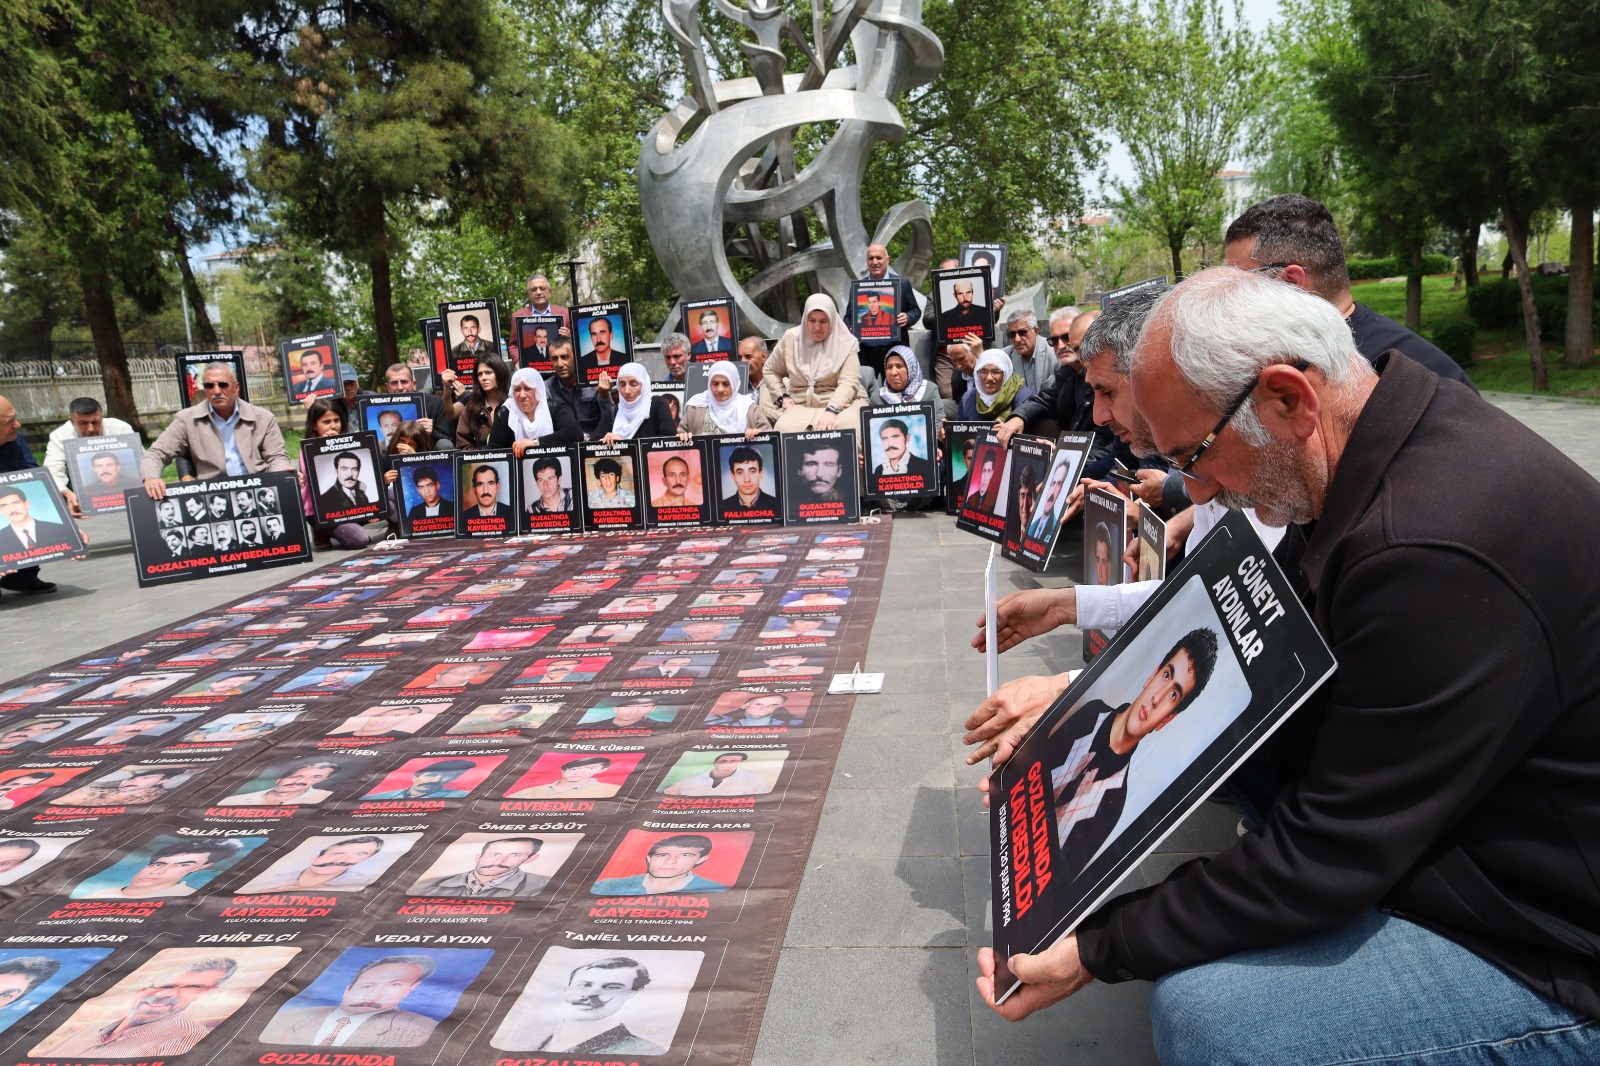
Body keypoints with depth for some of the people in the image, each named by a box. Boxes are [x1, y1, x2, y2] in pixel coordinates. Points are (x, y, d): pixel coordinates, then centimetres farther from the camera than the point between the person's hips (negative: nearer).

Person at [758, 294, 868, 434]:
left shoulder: (845, 343, -2)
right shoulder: (791, 339, 6)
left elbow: (848, 382, -14)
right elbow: (770, 371, 19)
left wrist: (831, 411, -30)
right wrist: (782, 397, 2)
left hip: (841, 403, -2)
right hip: (802, 404, 2)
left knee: (845, 428, -36)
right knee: (784, 428, -31)